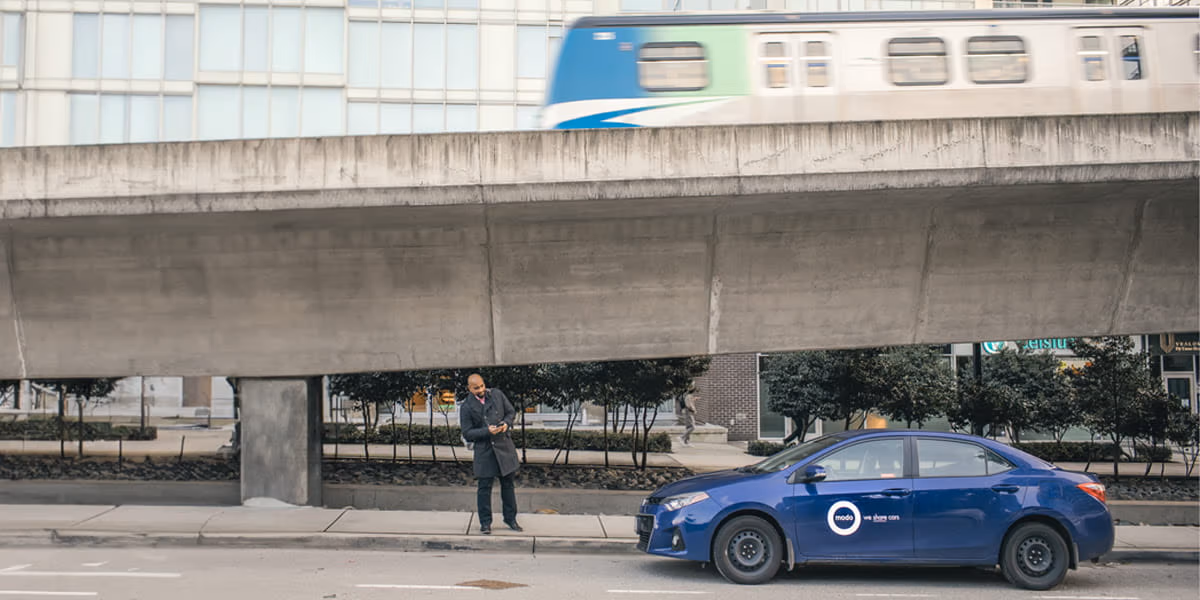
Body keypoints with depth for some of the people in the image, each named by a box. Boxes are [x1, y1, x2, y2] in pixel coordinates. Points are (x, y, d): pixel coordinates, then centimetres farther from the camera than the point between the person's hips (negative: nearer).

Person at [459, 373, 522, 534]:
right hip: (484, 450, -3)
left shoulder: (497, 395, 4)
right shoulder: (466, 407, -5)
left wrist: (506, 423, -9)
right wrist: (487, 431, -19)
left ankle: (510, 519, 22)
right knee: (484, 487, -2)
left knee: (508, 484, 10)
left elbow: (511, 412, 13)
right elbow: (467, 433, -6)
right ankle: (485, 523, 8)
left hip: (504, 445, 3)